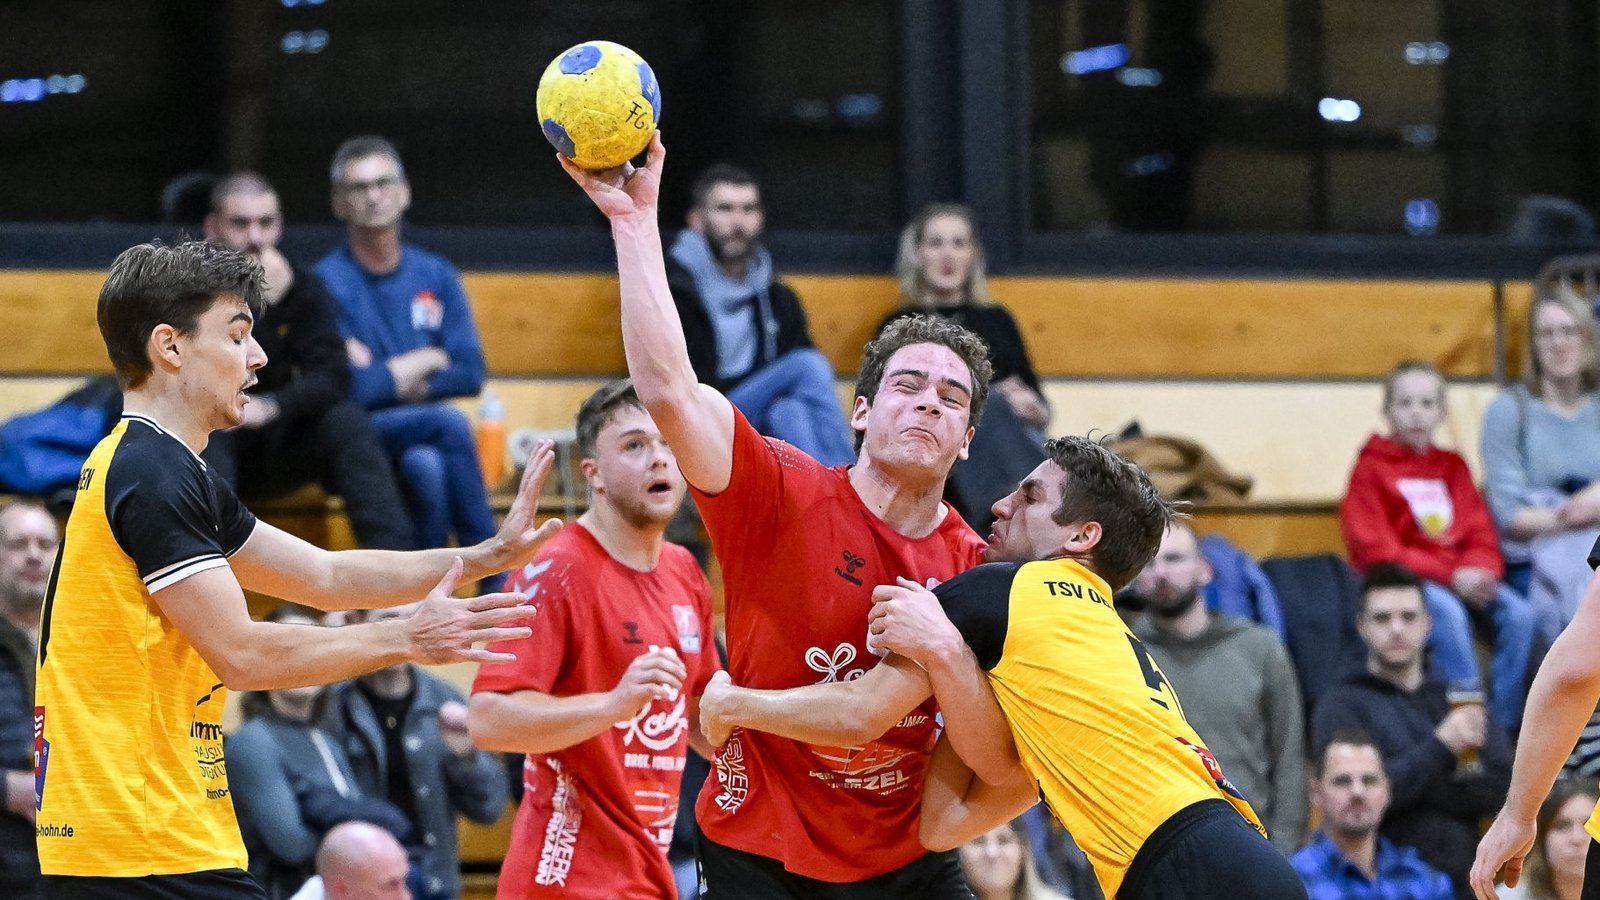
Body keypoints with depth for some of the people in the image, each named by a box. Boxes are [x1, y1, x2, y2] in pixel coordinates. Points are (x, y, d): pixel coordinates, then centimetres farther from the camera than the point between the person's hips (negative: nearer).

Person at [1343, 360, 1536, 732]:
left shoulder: (1452, 466, 17)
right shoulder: (1371, 468, 1)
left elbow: (1482, 534, 15)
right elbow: (1377, 549, -8)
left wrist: (1480, 570, -10)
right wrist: (1451, 576, -16)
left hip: (1462, 578, 5)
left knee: (1519, 614, -21)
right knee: (1449, 613, -36)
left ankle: (1504, 726, -19)